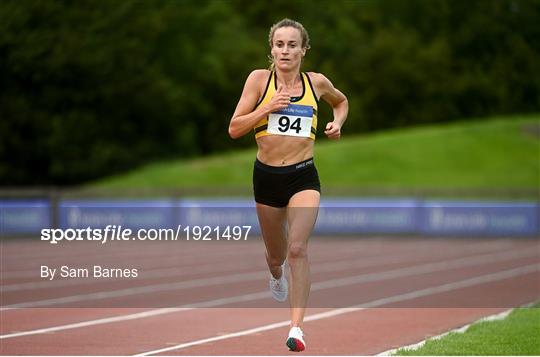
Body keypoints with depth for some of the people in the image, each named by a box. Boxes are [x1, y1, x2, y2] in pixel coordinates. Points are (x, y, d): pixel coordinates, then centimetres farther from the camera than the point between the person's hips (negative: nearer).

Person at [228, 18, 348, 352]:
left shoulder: (317, 82, 2)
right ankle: (276, 274, 55)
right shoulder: (259, 79, -3)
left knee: (298, 248, -21)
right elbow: (234, 129, -5)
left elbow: (341, 101, 25)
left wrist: (337, 122, 5)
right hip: (266, 175, 1)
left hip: (303, 176, -1)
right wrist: (268, 108, -18)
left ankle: (297, 327, -23)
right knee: (276, 254, 17)